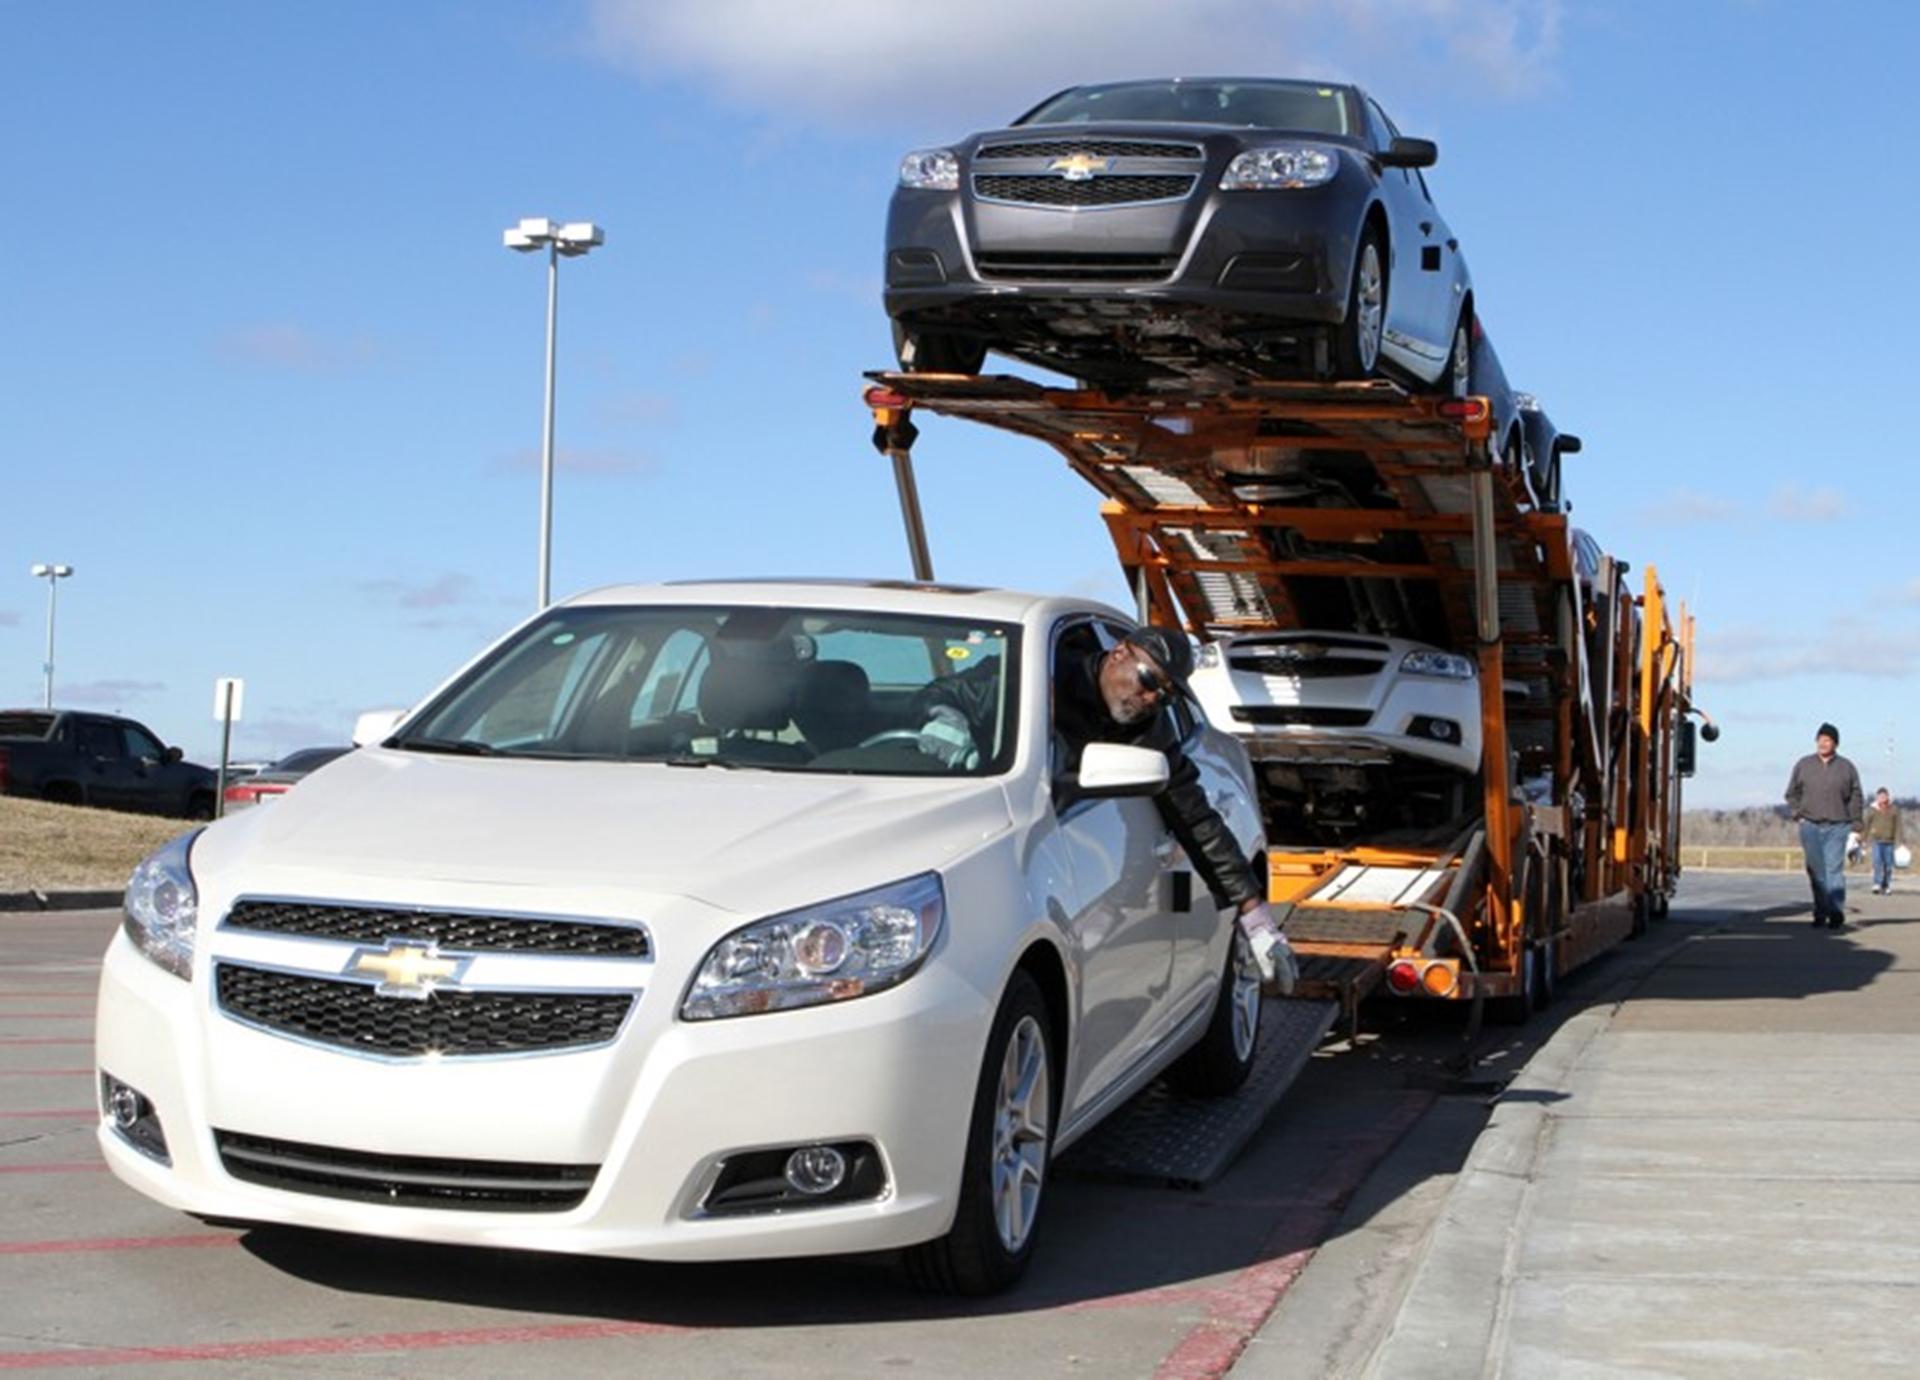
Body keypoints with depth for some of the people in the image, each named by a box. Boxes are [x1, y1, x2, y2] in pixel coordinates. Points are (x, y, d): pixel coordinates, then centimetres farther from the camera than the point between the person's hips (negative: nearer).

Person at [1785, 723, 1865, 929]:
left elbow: (1856, 797, 8)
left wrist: (1854, 824, 0)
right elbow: (1791, 794, 14)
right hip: (1810, 826, 1)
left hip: (1837, 827, -1)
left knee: (1835, 870, -7)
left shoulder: (1846, 767, 6)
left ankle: (1837, 912, -9)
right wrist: (1798, 816, 2)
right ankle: (1820, 912, 8)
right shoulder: (1803, 765, 8)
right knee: (1816, 872, 2)